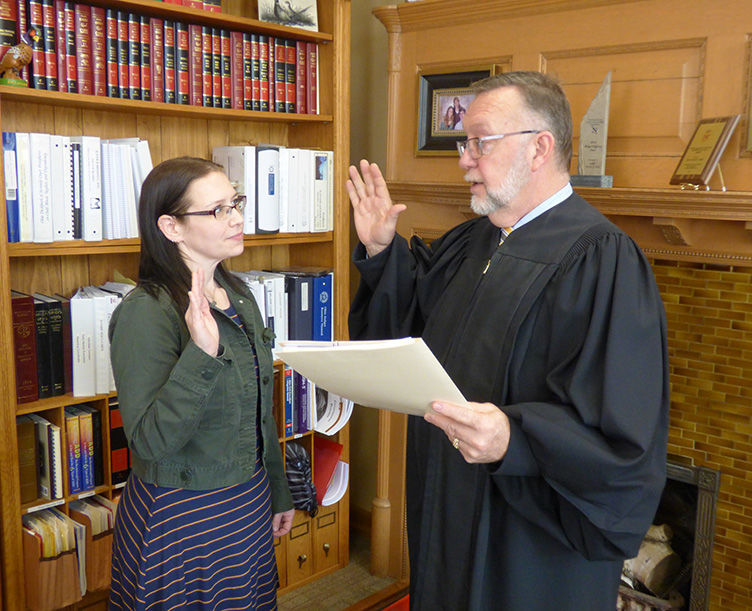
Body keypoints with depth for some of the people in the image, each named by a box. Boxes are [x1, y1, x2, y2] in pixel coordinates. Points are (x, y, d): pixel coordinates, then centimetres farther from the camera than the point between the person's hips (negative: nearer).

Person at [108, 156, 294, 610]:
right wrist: (201, 355, -37)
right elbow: (150, 441, -26)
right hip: (181, 518, -7)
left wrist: (279, 492, 17)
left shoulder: (238, 296, 4)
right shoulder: (147, 311, -20)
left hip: (249, 504, 7)